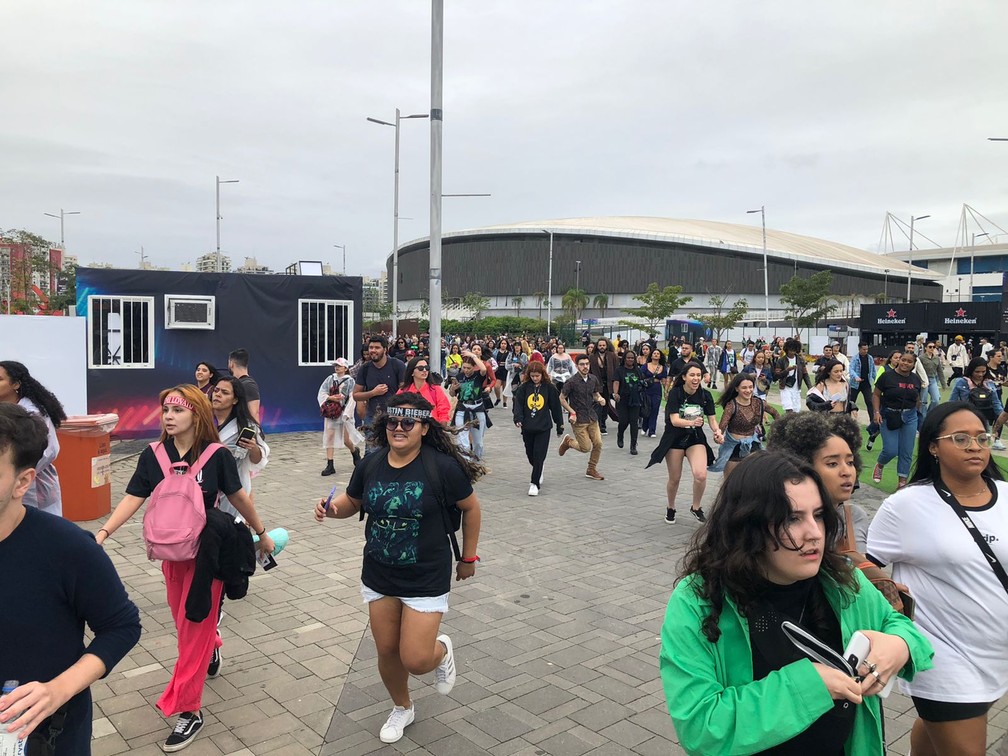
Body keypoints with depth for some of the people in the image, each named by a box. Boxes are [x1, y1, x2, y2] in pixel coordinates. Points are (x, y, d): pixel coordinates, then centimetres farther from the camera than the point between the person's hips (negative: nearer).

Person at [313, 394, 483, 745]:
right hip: (378, 577, 4)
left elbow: (470, 508, -5)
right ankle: (402, 709, 45)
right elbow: (351, 503, 11)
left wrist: (468, 557, 2)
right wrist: (331, 507, -12)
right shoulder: (370, 465, -6)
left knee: (416, 660, -6)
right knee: (387, 652, 15)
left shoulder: (442, 466, -18)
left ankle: (442, 650, 31)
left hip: (426, 580, -4)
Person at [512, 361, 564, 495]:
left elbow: (556, 407, 3)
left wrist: (560, 425, 6)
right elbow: (518, 403, -6)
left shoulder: (549, 387, -3)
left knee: (539, 456, -8)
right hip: (527, 427, 3)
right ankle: (538, 474, 42)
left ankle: (535, 483, 0)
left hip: (543, 427, -2)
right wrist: (518, 419, -23)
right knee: (530, 454, 14)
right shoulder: (524, 387, -1)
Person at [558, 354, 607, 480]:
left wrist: (600, 399, -5)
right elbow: (561, 399, -6)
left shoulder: (593, 379, 4)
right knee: (586, 448, -6)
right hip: (578, 420, -5)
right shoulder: (572, 382, -14)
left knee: (598, 443, 0)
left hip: (592, 417, 6)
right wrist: (572, 412, -14)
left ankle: (591, 470, 18)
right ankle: (568, 441, 23)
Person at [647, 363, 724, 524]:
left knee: (701, 475, -20)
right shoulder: (675, 393, -15)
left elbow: (712, 419, -1)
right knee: (674, 479, 9)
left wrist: (717, 432, -21)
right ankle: (670, 508, 37)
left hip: (696, 438, 2)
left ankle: (696, 507, 7)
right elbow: (674, 420, -23)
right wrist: (692, 422, -41)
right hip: (674, 438, -1)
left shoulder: (705, 395, -6)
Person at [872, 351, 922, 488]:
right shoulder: (887, 376, -8)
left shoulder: (916, 379, 5)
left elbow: (917, 399, 16)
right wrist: (877, 412, -15)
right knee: (891, 450, -8)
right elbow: (876, 395, -5)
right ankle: (879, 466, 25)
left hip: (910, 417, 4)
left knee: (907, 452, 4)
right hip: (889, 417, -4)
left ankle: (902, 481, 15)